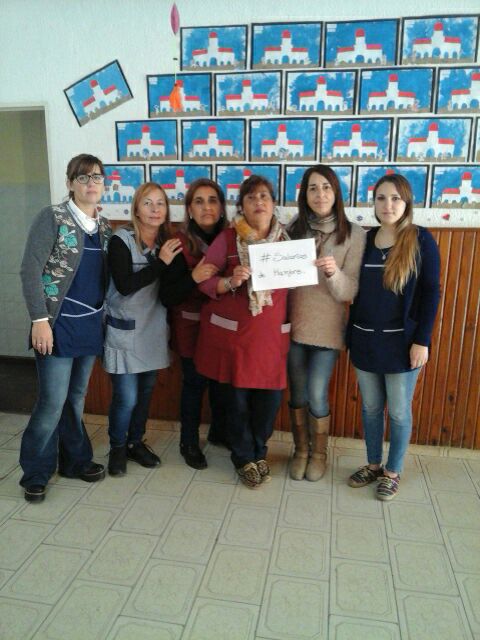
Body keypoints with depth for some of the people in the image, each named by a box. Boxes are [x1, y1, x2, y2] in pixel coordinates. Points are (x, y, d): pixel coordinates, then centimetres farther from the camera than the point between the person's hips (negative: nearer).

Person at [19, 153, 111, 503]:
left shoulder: (104, 226, 10)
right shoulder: (52, 217, -8)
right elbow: (30, 271, -12)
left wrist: (103, 316, 9)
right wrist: (40, 319, -16)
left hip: (91, 325, 6)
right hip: (59, 325, -5)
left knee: (76, 398, 15)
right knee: (53, 402, -1)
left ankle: (75, 460, 30)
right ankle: (36, 474, 18)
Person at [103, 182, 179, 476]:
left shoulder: (167, 242, 4)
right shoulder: (121, 240, -11)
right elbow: (125, 286, -22)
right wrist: (161, 262, -21)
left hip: (154, 329, 5)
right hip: (125, 331, -5)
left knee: (146, 392, 15)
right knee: (127, 397, -2)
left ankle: (136, 442, 35)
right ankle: (117, 448, 23)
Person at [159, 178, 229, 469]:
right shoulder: (181, 244, -12)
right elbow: (168, 297, -15)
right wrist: (193, 277, -28)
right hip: (193, 326, -3)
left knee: (223, 379, 13)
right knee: (195, 383, 7)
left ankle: (219, 431, 38)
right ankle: (189, 442, 28)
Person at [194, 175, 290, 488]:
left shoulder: (286, 239, 6)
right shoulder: (227, 239, -3)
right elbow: (204, 281, -4)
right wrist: (230, 281, -22)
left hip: (273, 334, 3)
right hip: (234, 332, -2)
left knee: (270, 396, 5)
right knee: (238, 397, 7)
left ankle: (259, 452, 32)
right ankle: (244, 458, 29)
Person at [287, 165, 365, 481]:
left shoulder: (354, 234, -8)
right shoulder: (293, 229, 0)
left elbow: (350, 292, -11)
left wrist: (334, 273, -30)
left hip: (327, 329, -2)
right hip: (294, 325, 3)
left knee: (316, 394, 1)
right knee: (297, 392, 12)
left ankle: (319, 453, 27)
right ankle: (301, 450, 34)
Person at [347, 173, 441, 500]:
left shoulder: (421, 240, -6)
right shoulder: (365, 239, 5)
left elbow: (431, 293, -8)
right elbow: (358, 291, 8)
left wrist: (422, 340, -13)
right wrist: (351, 334, 7)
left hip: (401, 341, -4)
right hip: (365, 339, 4)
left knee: (399, 411, 8)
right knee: (370, 407, 15)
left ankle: (393, 472, 27)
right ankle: (373, 465, 32)